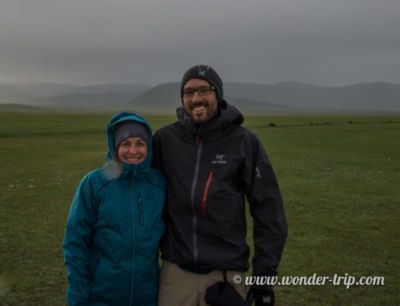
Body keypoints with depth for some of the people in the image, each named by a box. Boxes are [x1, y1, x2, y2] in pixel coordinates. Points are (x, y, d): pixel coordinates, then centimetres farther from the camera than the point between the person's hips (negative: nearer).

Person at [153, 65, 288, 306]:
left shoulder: (244, 141, -6)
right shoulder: (165, 139, -1)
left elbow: (268, 210, -3)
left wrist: (265, 273, -4)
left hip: (226, 274, -1)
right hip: (175, 271, 2)